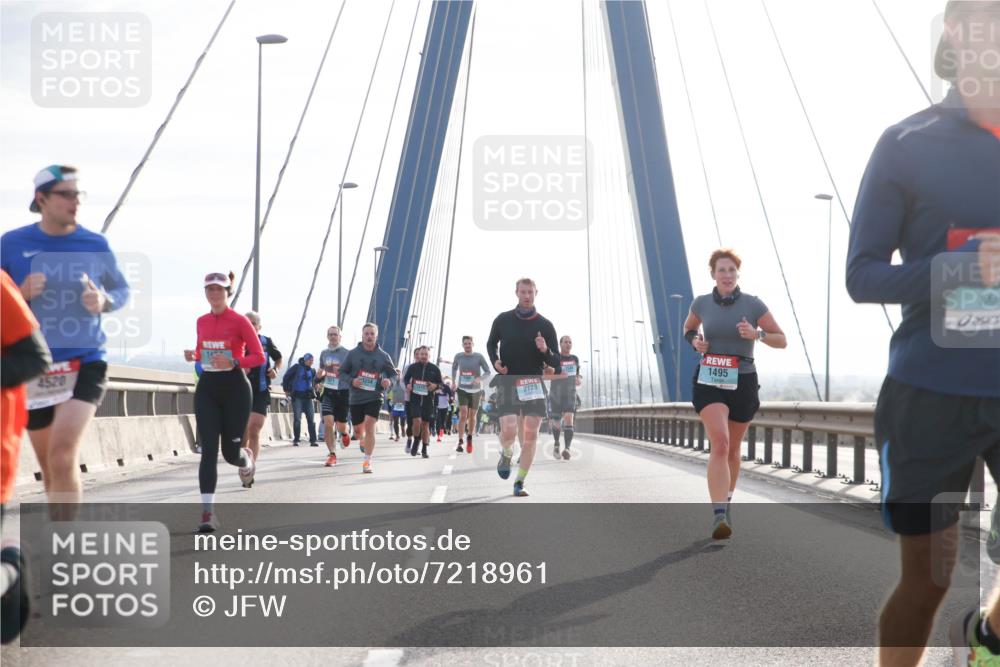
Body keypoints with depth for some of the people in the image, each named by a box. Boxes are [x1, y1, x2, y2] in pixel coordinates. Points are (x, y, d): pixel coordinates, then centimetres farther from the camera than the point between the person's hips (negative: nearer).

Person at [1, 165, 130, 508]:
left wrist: (104, 301, -9)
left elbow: (122, 290, 12)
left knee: (62, 455, -21)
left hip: (85, 362, -2)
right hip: (33, 369, 2)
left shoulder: (95, 244, 0)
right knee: (50, 468, 13)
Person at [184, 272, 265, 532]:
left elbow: (259, 356, -7)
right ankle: (208, 512, -12)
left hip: (235, 387, -3)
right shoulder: (202, 321, 8)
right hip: (207, 387, 4)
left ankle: (246, 459, 41)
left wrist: (233, 362, -23)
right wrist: (194, 355, -1)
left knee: (231, 452, 1)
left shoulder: (239, 321, -7)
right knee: (208, 450, -9)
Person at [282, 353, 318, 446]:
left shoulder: (312, 371, 11)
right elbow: (286, 377, -1)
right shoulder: (297, 367, -3)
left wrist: (313, 392, 13)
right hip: (297, 396, -4)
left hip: (308, 397, 4)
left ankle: (313, 440, 1)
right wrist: (286, 389, -1)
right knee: (297, 419, -4)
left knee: (311, 419, -1)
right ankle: (295, 440, 3)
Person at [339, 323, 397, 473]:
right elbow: (342, 372, 6)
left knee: (369, 426, -19)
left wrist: (389, 381, -11)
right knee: (358, 430, 11)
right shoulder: (353, 354, 0)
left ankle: (367, 461, -13)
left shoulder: (383, 356, 1)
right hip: (356, 398, 2)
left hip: (374, 397, -2)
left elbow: (393, 373, 11)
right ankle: (363, 440, 50)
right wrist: (351, 381, -13)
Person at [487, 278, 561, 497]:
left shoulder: (545, 325, 3)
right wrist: (495, 361, 0)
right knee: (509, 432, -15)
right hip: (507, 382, -1)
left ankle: (519, 483, 8)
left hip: (533, 384, 1)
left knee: (530, 436, -3)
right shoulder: (503, 320, 4)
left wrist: (545, 351, -17)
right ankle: (506, 455, 21)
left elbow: (555, 362, 5)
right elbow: (491, 344, 21)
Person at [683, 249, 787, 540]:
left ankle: (726, 500, 42)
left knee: (733, 448, 16)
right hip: (709, 382, -1)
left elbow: (782, 341, 0)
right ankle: (719, 516, -31)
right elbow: (688, 328, 22)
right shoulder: (701, 303, 1)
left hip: (743, 383, 1)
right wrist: (694, 341, 0)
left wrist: (757, 334, -19)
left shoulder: (753, 305, -4)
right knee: (720, 442, -22)